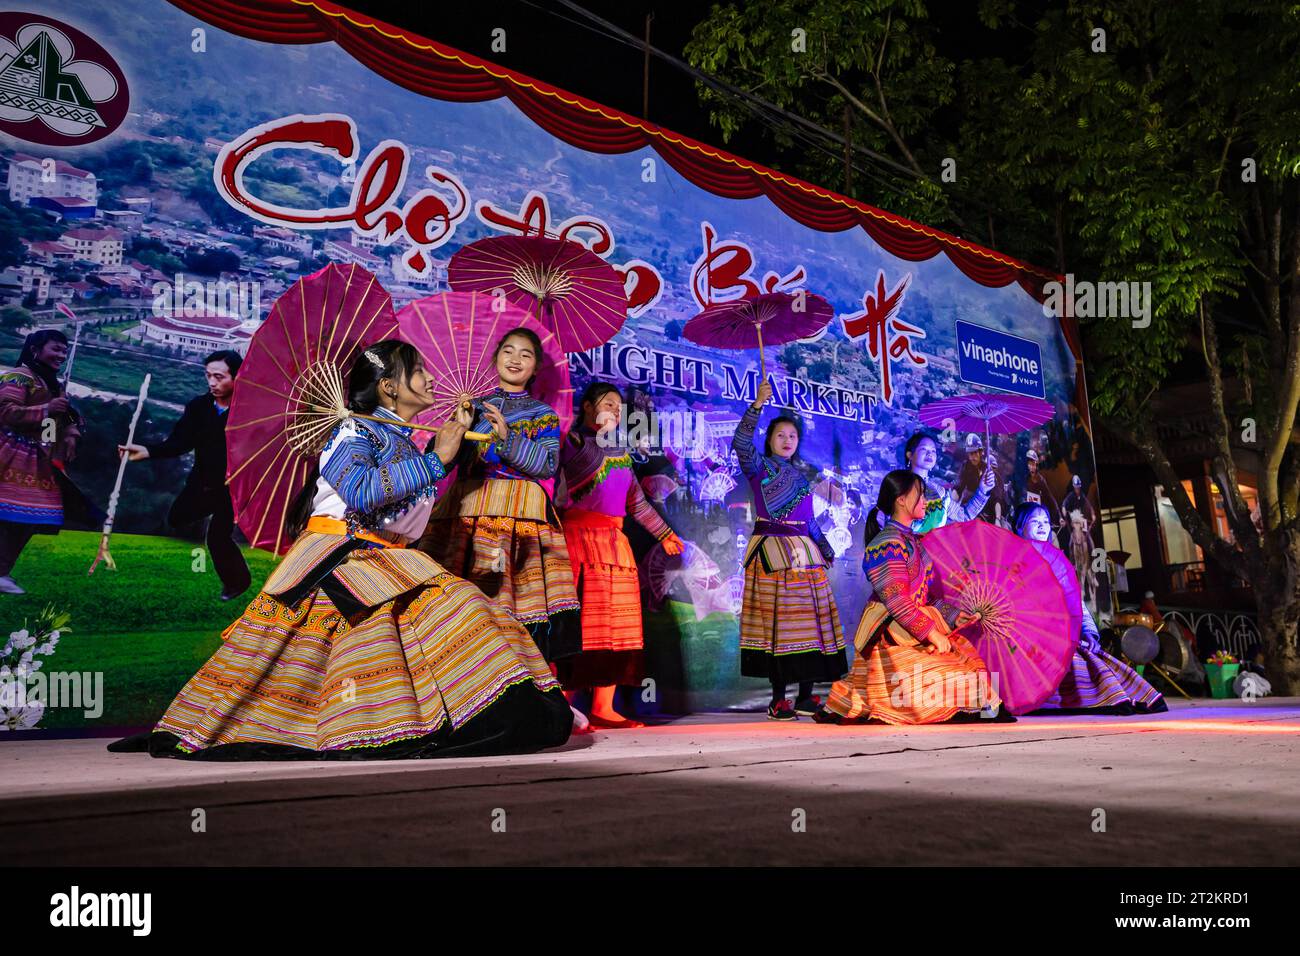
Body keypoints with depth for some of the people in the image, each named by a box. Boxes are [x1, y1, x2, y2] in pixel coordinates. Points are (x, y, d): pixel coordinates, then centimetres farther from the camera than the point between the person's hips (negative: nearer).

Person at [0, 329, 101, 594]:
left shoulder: (52, 384, 20)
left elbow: (68, 417, 25)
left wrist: (71, 434, 3)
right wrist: (46, 410, -23)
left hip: (40, 464, 9)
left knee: (30, 518, 6)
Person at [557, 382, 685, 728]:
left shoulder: (621, 454, 23)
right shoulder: (570, 440, 3)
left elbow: (636, 502, 27)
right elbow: (591, 464, -19)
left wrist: (663, 533, 27)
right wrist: (598, 431, -11)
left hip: (615, 543, 7)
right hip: (578, 537, -7)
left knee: (615, 623, 2)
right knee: (577, 623, -11)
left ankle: (603, 708, 6)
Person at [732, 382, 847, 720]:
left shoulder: (800, 477, 20)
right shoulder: (759, 467, 3)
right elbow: (741, 442, -17)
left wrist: (826, 549, 21)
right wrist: (757, 404, -22)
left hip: (803, 553, 6)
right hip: (771, 553, -6)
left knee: (810, 619, 1)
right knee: (775, 621, -7)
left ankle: (806, 696, 8)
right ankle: (778, 699, -2)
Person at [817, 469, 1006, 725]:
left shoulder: (912, 540, 16)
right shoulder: (888, 544, -15)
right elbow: (897, 601, -21)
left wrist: (952, 616, 10)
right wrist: (931, 633, -18)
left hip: (918, 628, 10)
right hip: (893, 634, -10)